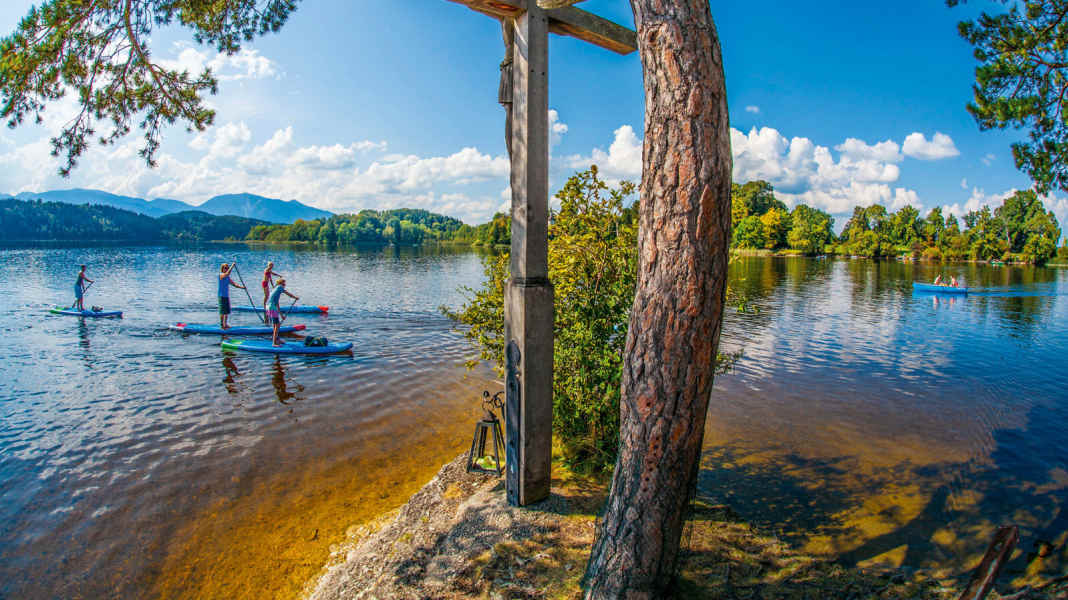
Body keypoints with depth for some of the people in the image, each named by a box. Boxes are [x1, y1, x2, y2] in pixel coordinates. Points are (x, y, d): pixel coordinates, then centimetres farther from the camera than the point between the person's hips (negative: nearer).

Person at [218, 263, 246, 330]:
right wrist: (232, 265, -26)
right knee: (222, 311, -6)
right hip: (222, 296, -8)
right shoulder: (221, 275, -9)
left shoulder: (228, 278, 13)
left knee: (227, 311, 11)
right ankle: (222, 324, -1)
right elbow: (227, 273, -29)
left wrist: (241, 286, -8)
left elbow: (234, 283, 7)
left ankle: (225, 324, 20)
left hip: (227, 296, 8)